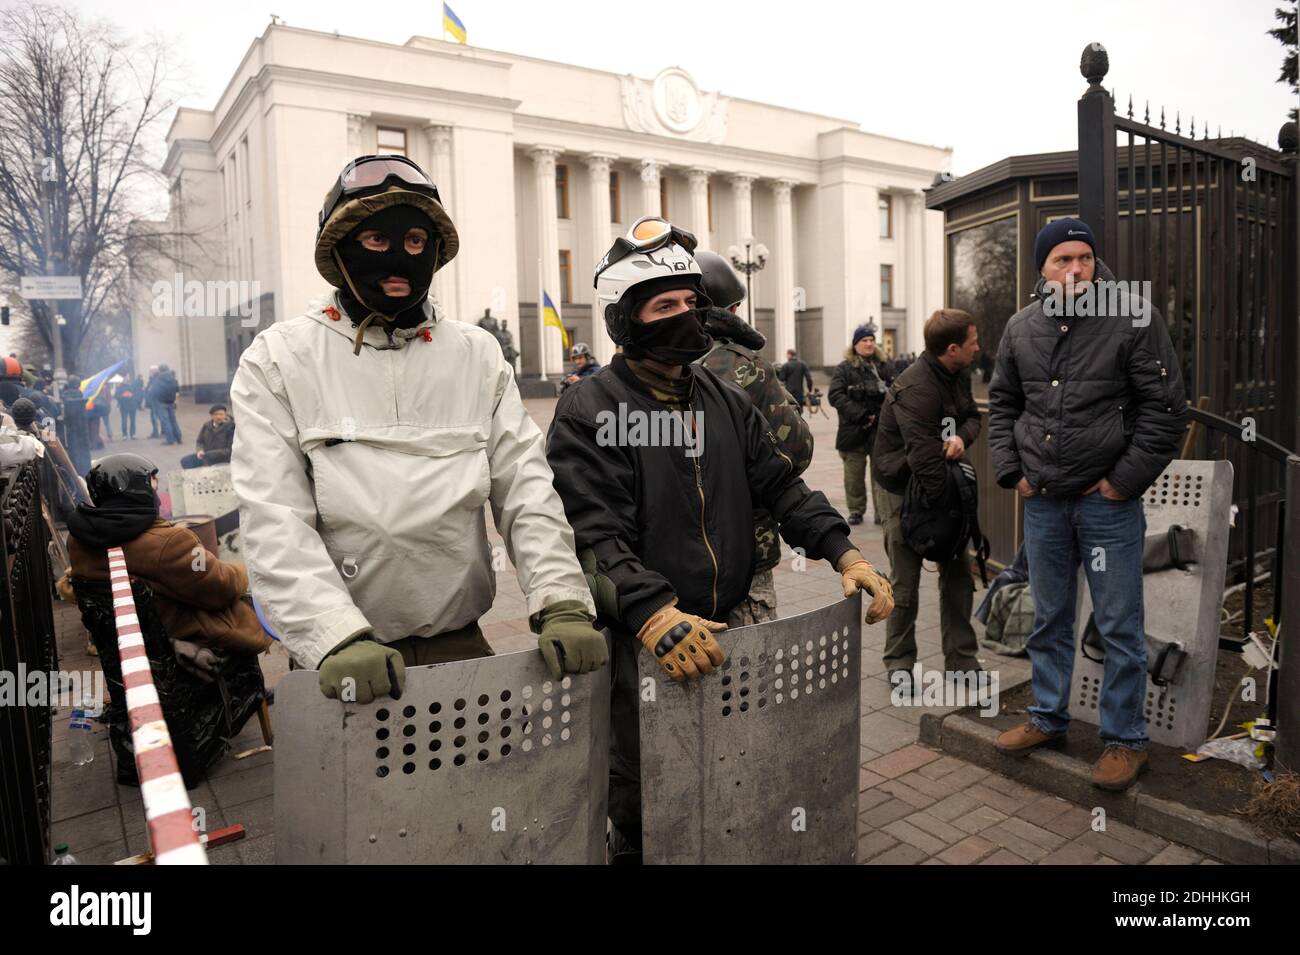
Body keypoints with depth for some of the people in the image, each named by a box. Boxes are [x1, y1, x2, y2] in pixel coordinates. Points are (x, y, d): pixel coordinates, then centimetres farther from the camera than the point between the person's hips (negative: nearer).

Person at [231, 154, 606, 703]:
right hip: (342, 660, -2)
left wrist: (561, 605, -14)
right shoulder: (280, 360, -1)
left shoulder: (478, 354, 6)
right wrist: (337, 637, -23)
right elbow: (275, 524, -10)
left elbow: (527, 493, 0)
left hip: (461, 645, 3)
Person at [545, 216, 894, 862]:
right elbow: (595, 536, -20)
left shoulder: (727, 401, 11)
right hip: (642, 646, -5)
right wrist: (652, 615, -34)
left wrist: (843, 551, -4)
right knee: (645, 813, 9)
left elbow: (780, 485, 10)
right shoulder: (588, 412, -11)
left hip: (729, 630, 6)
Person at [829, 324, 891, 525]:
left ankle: (882, 512, 11)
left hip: (881, 430, 2)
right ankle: (856, 511, 18)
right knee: (854, 475, 5)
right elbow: (835, 395, -11)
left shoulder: (882, 367, 11)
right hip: (854, 431, -2)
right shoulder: (844, 368, -1)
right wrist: (861, 415, -18)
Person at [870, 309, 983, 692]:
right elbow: (925, 459, -30)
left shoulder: (959, 375, 2)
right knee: (905, 582, 3)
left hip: (941, 484, 8)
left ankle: (961, 661, 22)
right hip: (902, 491, -8)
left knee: (958, 574, 9)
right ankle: (899, 664, 20)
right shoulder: (914, 390, -27)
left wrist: (962, 437, -11)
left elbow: (973, 415, 14)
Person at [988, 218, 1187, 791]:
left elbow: (1166, 409, -7)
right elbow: (1002, 404, 14)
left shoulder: (1133, 318, -7)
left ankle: (1125, 739, 21)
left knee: (1119, 628, 5)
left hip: (1108, 502, -4)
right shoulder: (1021, 327, 5)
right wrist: (1010, 471, 4)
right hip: (1042, 502, 4)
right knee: (1049, 621, 16)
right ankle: (1048, 718, 32)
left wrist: (1125, 480, -10)